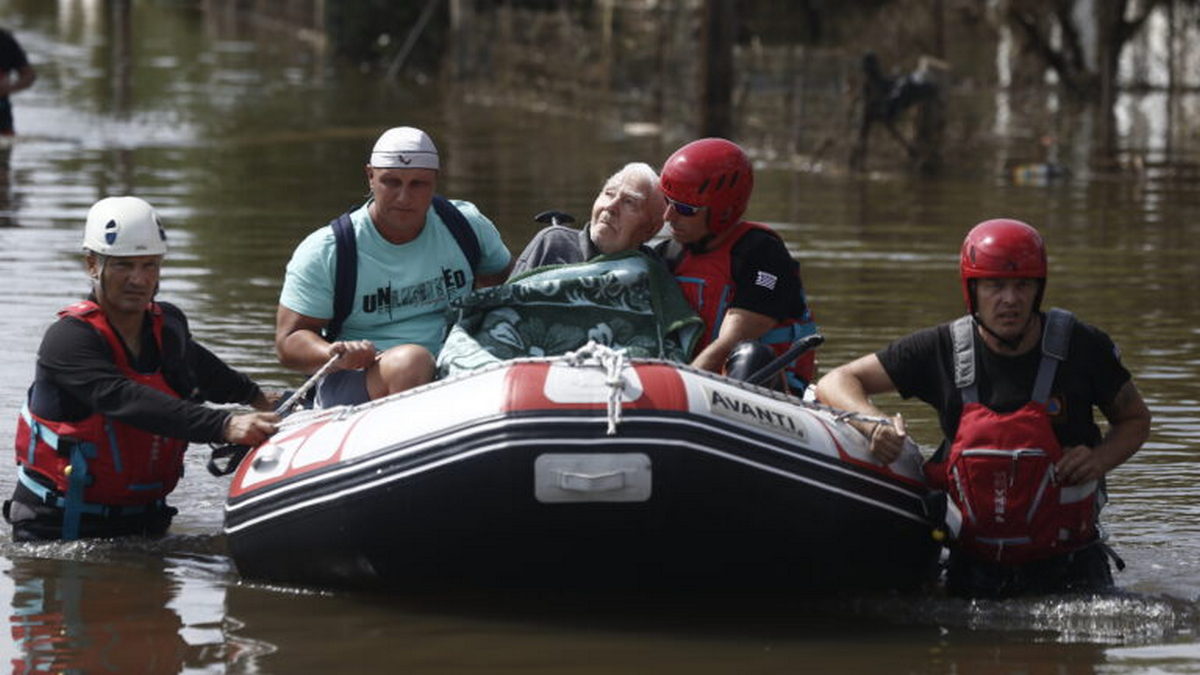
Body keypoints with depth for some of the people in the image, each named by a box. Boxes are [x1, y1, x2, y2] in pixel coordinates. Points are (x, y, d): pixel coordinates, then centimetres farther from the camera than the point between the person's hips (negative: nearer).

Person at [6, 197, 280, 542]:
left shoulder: (168, 326, 7)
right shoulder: (68, 338, -15)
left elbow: (194, 363, 33)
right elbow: (129, 402, -30)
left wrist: (253, 395, 48)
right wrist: (223, 426, -40)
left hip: (142, 520, 6)